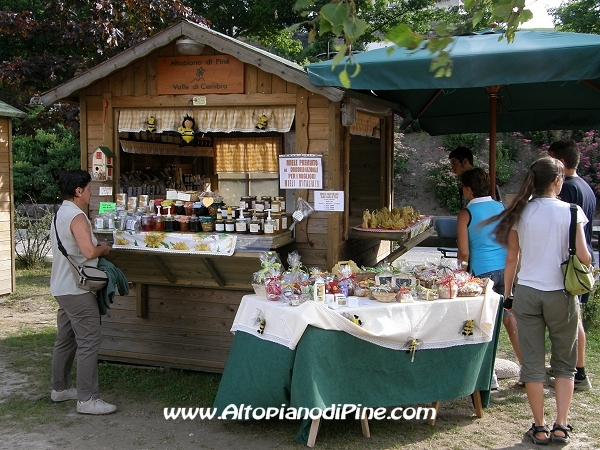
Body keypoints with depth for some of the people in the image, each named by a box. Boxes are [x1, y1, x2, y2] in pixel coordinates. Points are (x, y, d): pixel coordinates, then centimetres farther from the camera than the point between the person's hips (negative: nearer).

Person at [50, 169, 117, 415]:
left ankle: (60, 388, 30)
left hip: (62, 288, 10)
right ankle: (87, 399, -5)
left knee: (65, 340, 19)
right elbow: (89, 251, -30)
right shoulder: (76, 216, -18)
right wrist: (103, 249, -10)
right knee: (88, 344, -7)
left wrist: (96, 247, 9)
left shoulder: (60, 214, 14)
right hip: (77, 290, -10)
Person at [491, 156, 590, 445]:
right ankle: (561, 426, 13)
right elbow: (582, 256, -11)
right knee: (564, 364, 14)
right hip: (561, 294, -1)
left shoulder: (520, 212, 0)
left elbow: (511, 258, 3)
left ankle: (540, 428, 15)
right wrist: (588, 261, 12)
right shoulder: (570, 211, -7)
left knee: (533, 363, 8)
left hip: (527, 293, 2)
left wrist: (507, 294, 12)